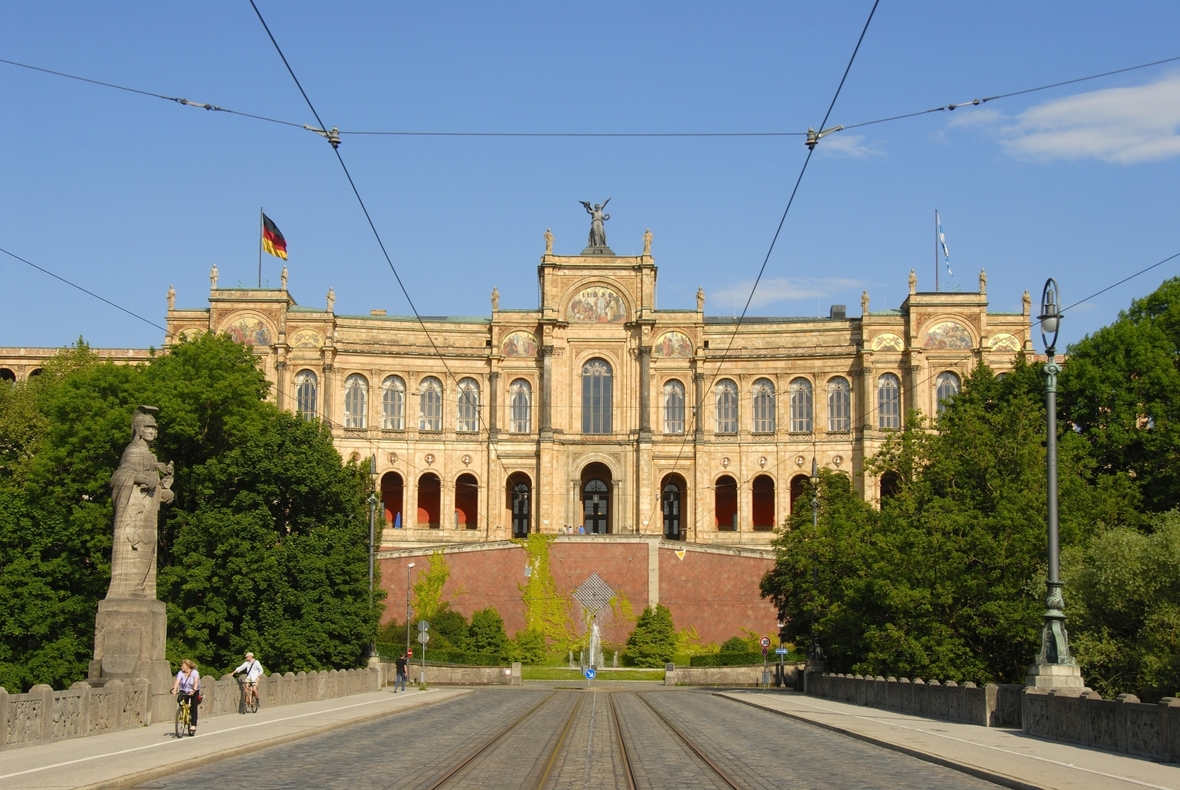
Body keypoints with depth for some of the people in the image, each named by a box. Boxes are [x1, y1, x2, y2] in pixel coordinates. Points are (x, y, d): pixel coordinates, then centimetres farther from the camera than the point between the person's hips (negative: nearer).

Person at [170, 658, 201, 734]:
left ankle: (193, 725, -17)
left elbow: (196, 682, -31)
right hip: (184, 692, 4)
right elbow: (177, 681, -22)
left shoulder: (194, 672, -16)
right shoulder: (180, 673, -8)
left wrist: (194, 690, -48)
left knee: (193, 707, -16)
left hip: (194, 692, -4)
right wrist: (174, 689, -41)